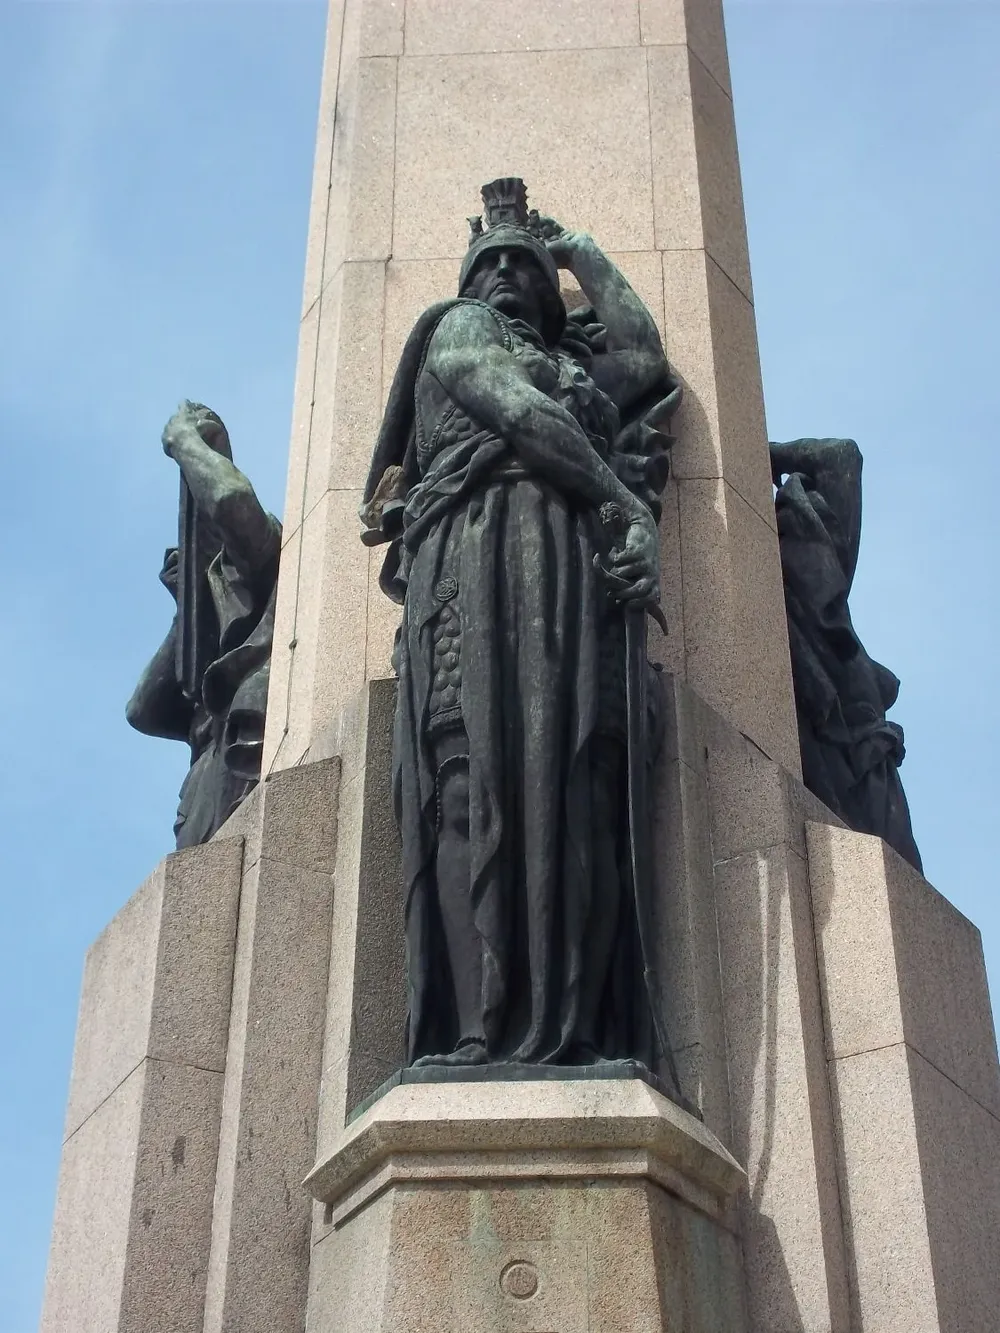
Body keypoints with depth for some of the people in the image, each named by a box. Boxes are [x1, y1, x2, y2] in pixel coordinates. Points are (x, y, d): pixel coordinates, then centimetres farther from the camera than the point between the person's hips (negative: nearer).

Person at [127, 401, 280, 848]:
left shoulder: (265, 560, 15)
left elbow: (233, 499, -9)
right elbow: (145, 711, 27)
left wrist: (185, 438, 12)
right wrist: (190, 604, 29)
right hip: (217, 766, 8)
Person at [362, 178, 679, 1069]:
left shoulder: (577, 368, 37)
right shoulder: (457, 329, 21)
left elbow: (644, 357, 24)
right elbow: (520, 413, 5)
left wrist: (580, 252, 38)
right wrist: (626, 501, -1)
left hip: (574, 568, 5)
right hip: (477, 546, -5)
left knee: (571, 788, -12)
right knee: (479, 777, -19)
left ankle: (571, 1038, -23)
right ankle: (481, 1031, -29)